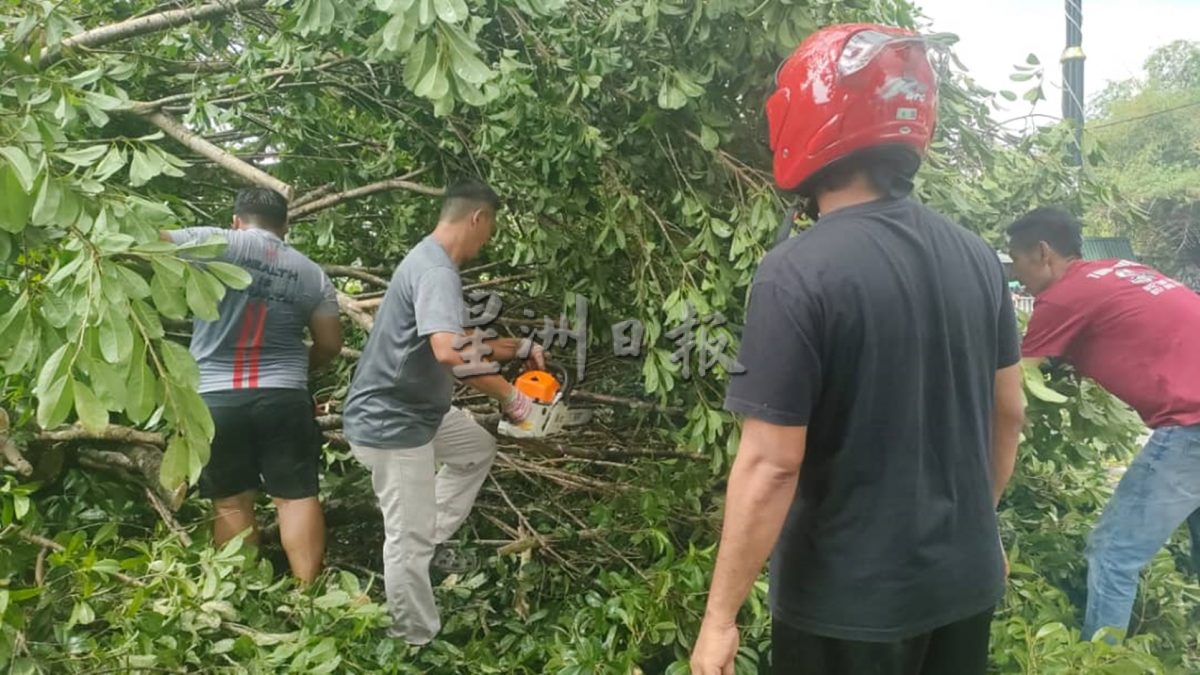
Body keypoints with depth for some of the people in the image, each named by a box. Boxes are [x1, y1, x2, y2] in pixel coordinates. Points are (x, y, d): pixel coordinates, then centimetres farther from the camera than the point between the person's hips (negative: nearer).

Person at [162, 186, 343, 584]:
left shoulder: (216, 243, -1)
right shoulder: (312, 274, 8)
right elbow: (330, 345, 8)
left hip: (215, 399, -1)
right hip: (284, 398, 1)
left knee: (231, 502, 9)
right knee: (297, 496, 6)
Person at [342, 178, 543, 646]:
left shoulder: (430, 260, 9)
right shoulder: (437, 271, -24)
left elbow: (461, 343, 20)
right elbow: (449, 352, -41)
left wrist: (520, 347, 20)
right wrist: (509, 395, -28)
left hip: (411, 409, 11)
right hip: (391, 423, -11)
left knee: (478, 448, 28)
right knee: (408, 538, 2)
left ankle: (430, 546, 29)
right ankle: (416, 642, 18)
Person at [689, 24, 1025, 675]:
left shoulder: (798, 273, -23)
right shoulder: (976, 257, -2)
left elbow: (771, 464, -23)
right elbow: (1009, 411, 7)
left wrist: (720, 616, -13)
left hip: (850, 600, -6)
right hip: (967, 580, 6)